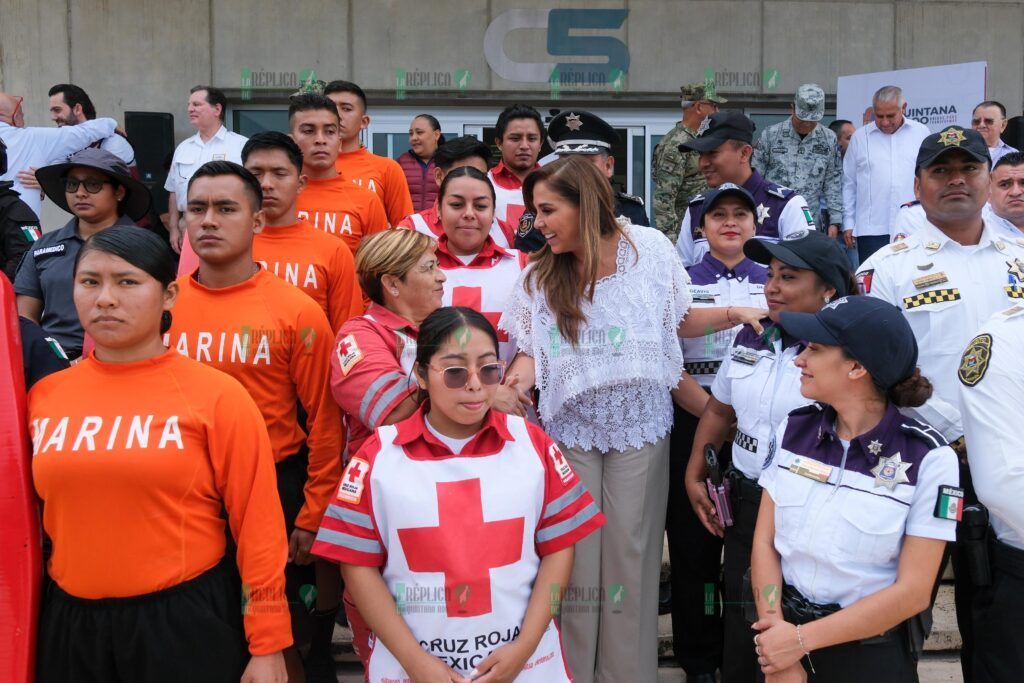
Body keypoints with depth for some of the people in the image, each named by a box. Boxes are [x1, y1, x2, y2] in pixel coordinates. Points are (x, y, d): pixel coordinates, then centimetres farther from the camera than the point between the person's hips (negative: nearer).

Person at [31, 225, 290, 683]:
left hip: (186, 622, -3)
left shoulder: (218, 396, -8)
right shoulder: (43, 396, 3)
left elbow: (257, 528, -8)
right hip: (70, 623, 4)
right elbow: (30, 522, 13)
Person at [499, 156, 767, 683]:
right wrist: (517, 379, -17)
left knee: (630, 551, 2)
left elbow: (678, 323, 9)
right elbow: (531, 350, 4)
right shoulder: (540, 275, 3)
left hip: (639, 423, -1)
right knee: (573, 554, 1)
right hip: (570, 426, 1)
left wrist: (735, 314, -5)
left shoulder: (649, 247, -2)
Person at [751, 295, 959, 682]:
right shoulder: (794, 430, -4)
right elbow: (764, 542, -4)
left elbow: (913, 592, -15)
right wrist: (778, 644, -14)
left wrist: (800, 640, -16)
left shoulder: (928, 459, -16)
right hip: (786, 627, 3)